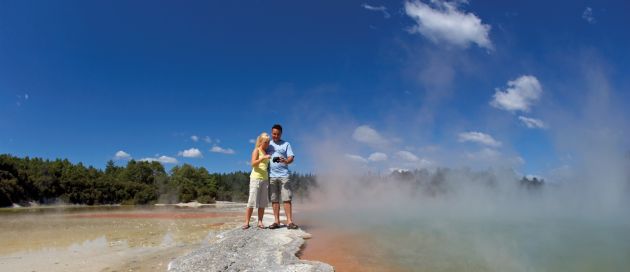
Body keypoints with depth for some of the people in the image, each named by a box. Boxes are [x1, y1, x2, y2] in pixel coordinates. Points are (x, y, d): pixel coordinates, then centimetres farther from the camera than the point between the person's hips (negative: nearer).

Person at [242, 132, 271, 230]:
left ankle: (260, 222, 7)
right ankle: (246, 222, -4)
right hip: (256, 178, -6)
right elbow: (253, 164, -15)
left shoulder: (266, 152, 17)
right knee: (252, 201, -8)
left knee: (263, 202, 3)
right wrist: (263, 158, -27)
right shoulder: (256, 150, 0)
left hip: (265, 179, 6)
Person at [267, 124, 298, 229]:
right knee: (274, 199, 3)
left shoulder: (286, 144, 9)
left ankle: (289, 221, -7)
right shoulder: (268, 144, 16)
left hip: (283, 175, -2)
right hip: (271, 175, 2)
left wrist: (285, 160, -23)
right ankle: (276, 221, 8)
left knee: (287, 198, -6)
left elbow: (291, 158, 0)